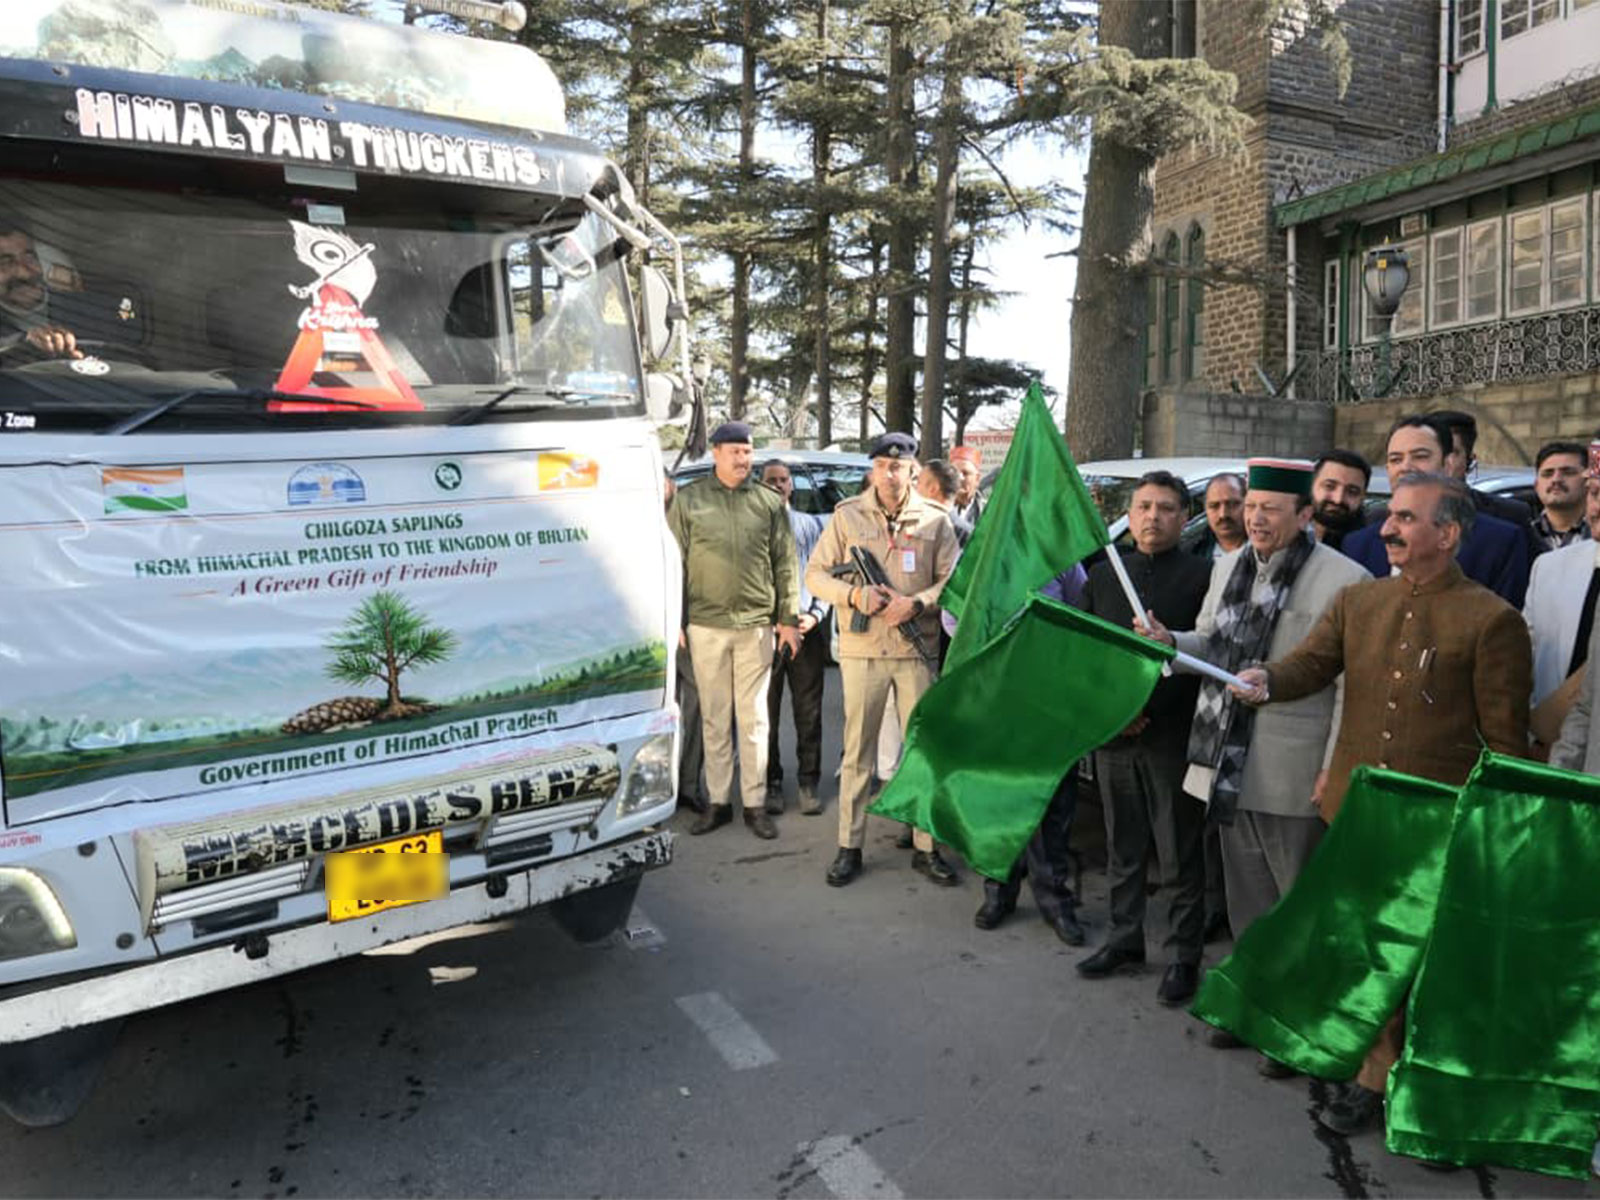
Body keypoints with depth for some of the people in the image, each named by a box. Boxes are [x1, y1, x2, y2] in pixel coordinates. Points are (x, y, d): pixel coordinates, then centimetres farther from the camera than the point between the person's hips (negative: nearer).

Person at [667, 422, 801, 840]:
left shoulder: (768, 502, 6)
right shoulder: (688, 499, 4)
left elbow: (786, 564, 7)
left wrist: (789, 619, 4)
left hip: (756, 625, 0)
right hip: (706, 625, 0)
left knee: (754, 718, 5)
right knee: (714, 718, 8)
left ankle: (755, 803, 14)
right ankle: (718, 802, 18)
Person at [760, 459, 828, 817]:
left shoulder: (810, 525, 13)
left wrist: (815, 614, -6)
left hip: (807, 629, 1)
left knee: (809, 712, 4)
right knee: (766, 712, 4)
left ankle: (808, 783, 14)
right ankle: (772, 784, 16)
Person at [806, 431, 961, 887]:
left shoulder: (935, 521, 4)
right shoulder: (847, 515, 4)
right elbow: (815, 573, 4)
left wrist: (917, 602, -16)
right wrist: (855, 595, -13)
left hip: (917, 650, 1)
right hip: (861, 651, -1)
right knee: (857, 752, 5)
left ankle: (925, 846, 19)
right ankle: (849, 847, 15)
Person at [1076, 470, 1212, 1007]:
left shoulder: (1202, 576, -4)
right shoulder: (1102, 575, 10)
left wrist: (1147, 707, -15)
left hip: (1173, 735, -4)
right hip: (1113, 735, 4)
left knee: (1180, 855, 5)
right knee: (1122, 847, 15)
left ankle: (1184, 956, 18)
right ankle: (1125, 938, 29)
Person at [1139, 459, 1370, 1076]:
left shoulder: (1344, 580, -13)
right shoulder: (1229, 567, 10)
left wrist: (1336, 768, -17)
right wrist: (1170, 641, -3)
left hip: (1293, 772, -7)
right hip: (1230, 765, 7)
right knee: (1247, 900, 20)